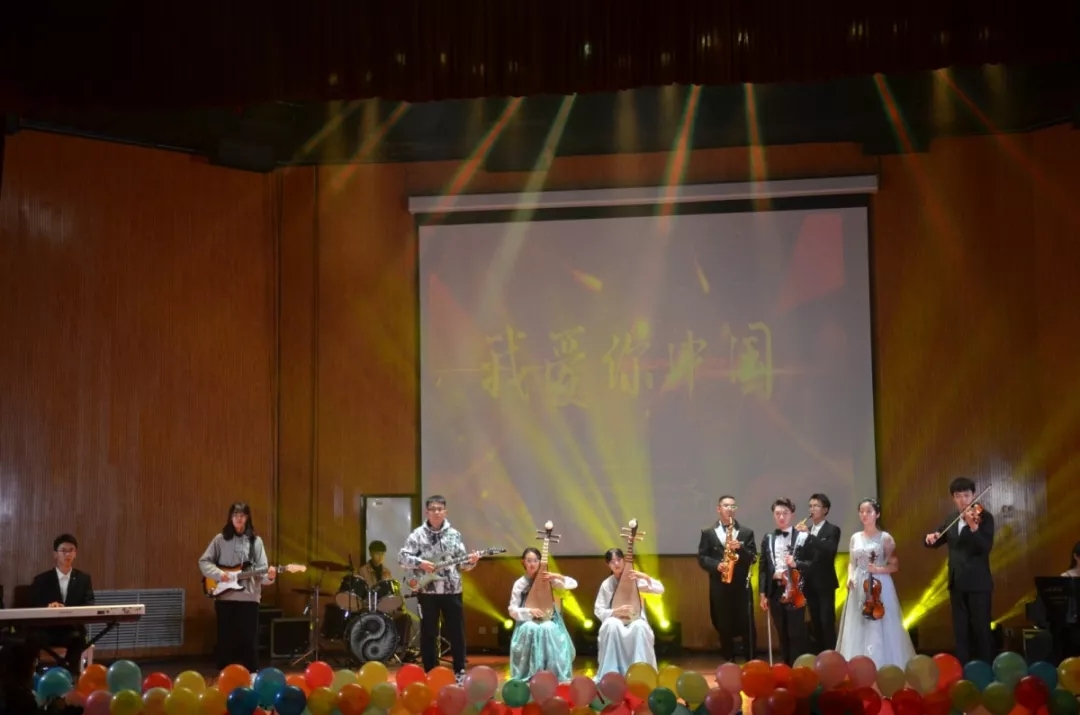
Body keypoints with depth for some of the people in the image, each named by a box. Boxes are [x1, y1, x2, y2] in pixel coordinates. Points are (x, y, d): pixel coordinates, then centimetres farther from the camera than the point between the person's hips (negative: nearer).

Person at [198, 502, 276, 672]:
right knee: (225, 639, 4)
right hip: (224, 597, 0)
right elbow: (204, 562, 5)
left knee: (249, 639, 1)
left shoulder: (255, 541, 6)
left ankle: (251, 675, 8)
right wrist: (218, 574, -11)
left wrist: (269, 576, -20)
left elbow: (261, 569, 2)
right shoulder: (221, 539, 5)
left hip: (249, 597, 0)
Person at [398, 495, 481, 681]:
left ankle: (459, 671, 16)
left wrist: (471, 560, -12)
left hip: (452, 590, 2)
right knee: (428, 633, 4)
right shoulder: (418, 534, -1)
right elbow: (402, 557, -4)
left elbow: (461, 563, 8)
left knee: (456, 631, 5)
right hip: (427, 591, -2)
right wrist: (420, 563, -17)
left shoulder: (454, 534, 6)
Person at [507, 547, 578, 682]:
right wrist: (530, 611, -17)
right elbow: (512, 610, 0)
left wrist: (555, 576, -21)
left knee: (548, 629, -35)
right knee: (530, 629, -35)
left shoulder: (548, 579, 2)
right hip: (528, 621, 0)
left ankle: (554, 674, -27)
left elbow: (573, 584, -6)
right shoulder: (519, 584, 1)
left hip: (549, 620, 0)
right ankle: (529, 675, -25)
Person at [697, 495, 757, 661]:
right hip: (719, 586, 0)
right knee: (723, 627, 5)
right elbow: (701, 558, 2)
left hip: (741, 585, 0)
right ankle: (729, 662, 14)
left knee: (747, 625, -2)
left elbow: (753, 558, 2)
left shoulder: (746, 532, 8)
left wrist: (740, 548, -16)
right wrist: (716, 565, -15)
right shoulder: (708, 533, 7)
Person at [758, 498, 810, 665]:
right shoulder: (768, 539, 9)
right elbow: (762, 568, 9)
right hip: (775, 590, 4)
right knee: (782, 633, 10)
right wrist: (763, 593, 4)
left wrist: (796, 564, -20)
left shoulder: (802, 537, 0)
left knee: (796, 632, -2)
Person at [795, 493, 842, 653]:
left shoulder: (832, 530, -3)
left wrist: (809, 534, -25)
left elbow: (829, 550, -22)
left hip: (825, 583, -5)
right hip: (809, 583, 5)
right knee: (815, 623, 9)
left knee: (827, 622, -8)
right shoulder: (806, 529, 13)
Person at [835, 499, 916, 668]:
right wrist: (850, 577, -2)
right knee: (857, 631, 1)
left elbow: (895, 566, 0)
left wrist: (879, 569, -16)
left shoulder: (885, 538, -1)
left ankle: (883, 668, -1)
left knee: (880, 630, -6)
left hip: (879, 587, -4)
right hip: (858, 588, 4)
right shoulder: (855, 538, 11)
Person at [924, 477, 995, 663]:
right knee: (960, 630, 9)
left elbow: (986, 547, -20)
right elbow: (936, 542, 19)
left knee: (981, 629, -5)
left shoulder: (984, 517, -7)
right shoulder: (951, 521, 11)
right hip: (957, 583, 6)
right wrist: (931, 537, -6)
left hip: (978, 583, -6)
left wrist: (973, 527, -38)